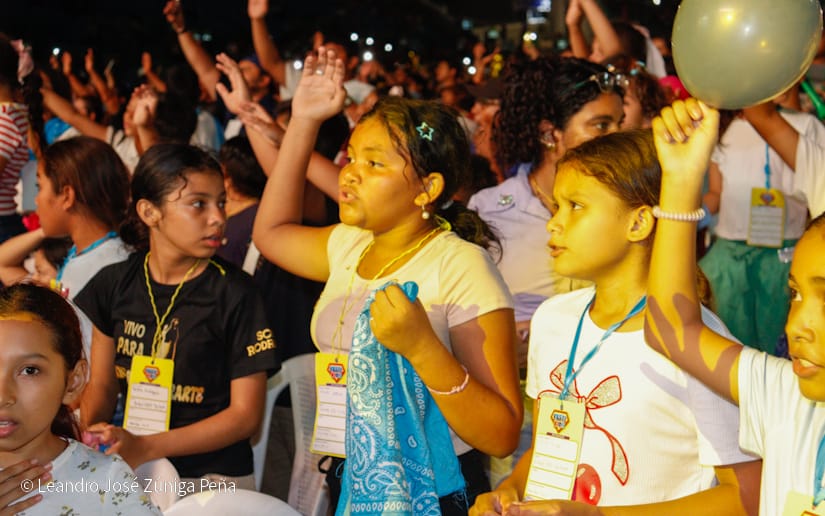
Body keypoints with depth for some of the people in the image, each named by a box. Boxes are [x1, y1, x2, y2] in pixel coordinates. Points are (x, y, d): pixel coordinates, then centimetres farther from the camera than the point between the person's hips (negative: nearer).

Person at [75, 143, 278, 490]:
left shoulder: (234, 293, -10)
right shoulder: (115, 284, 2)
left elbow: (246, 413, -10)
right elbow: (102, 384, 9)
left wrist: (146, 447, -19)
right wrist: (88, 432, -13)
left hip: (212, 478, -3)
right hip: (131, 474, 3)